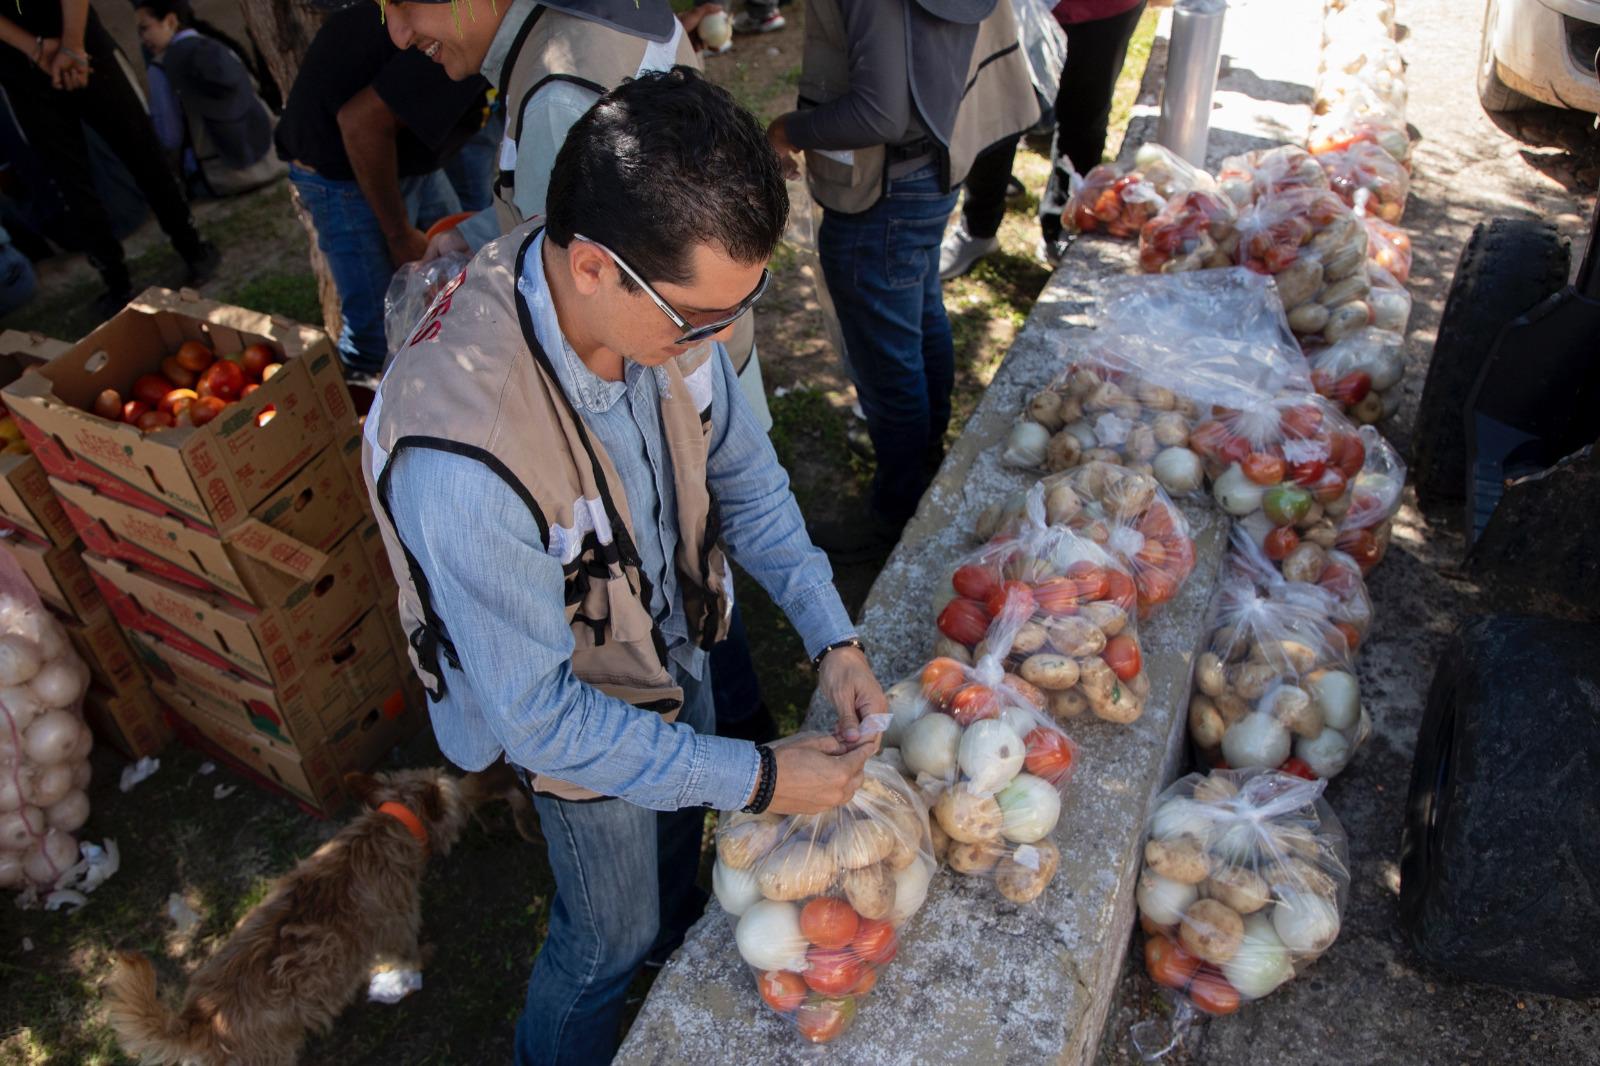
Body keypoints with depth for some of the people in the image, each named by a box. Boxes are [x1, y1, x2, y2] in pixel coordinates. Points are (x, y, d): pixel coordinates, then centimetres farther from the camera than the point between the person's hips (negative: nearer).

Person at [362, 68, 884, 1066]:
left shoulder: (659, 297, -24)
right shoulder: (463, 457, -43)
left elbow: (741, 474, -6)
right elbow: (540, 719, -30)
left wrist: (833, 637, -13)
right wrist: (758, 778, -25)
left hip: (677, 644, 6)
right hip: (579, 721, -5)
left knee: (681, 840, 32)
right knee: (613, 936, 21)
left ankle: (681, 948, 67)